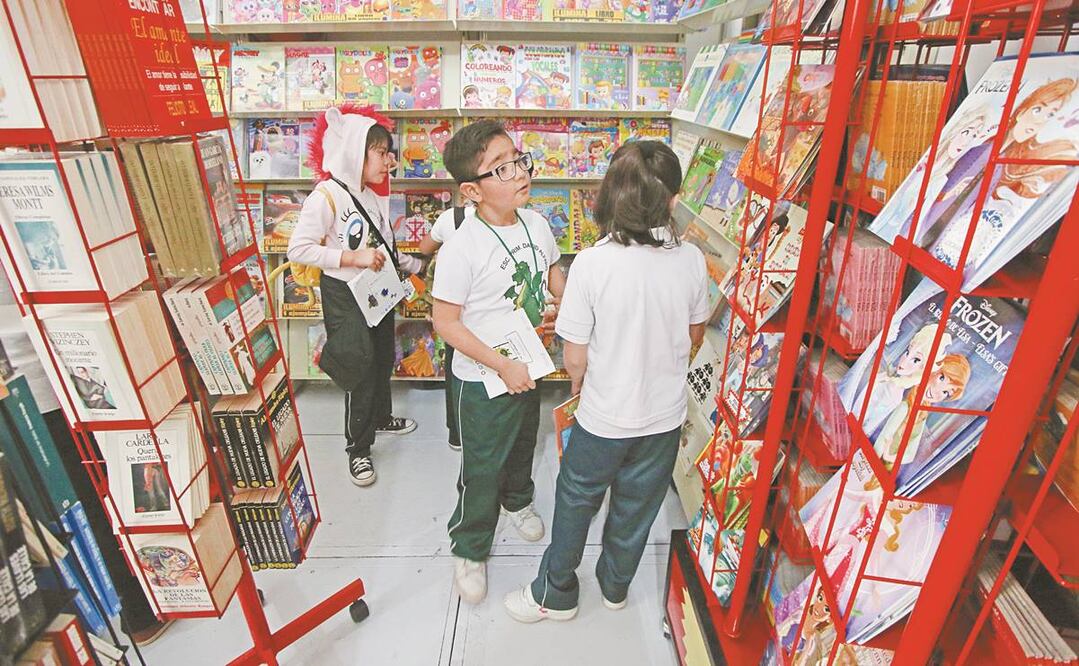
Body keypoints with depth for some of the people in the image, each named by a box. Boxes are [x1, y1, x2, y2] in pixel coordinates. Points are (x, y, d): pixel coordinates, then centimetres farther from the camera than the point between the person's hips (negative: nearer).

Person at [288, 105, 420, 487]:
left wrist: (414, 266, 18)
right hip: (345, 295, -8)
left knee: (383, 359, 21)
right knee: (360, 368, 0)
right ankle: (358, 448, 19)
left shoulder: (373, 195, 7)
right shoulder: (327, 195, -19)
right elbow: (298, 248, -23)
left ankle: (381, 417, 45)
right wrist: (352, 258, -27)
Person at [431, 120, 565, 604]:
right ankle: (469, 550, 35)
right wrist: (502, 366, -23)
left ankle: (517, 501, 59)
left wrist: (560, 304, -7)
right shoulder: (462, 248, -25)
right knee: (482, 470, 9)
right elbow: (446, 322, -21)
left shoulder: (537, 223, -5)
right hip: (482, 380, -6)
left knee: (522, 445, 28)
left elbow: (554, 271, 12)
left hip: (528, 368, 6)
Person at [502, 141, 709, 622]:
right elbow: (694, 337, 4)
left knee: (576, 502, 20)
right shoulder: (691, 260, -12)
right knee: (636, 509, 24)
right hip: (665, 415, 4)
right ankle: (615, 587, 49)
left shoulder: (592, 263, -23)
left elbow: (575, 358, -16)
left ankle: (556, 595, 41)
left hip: (603, 418, -3)